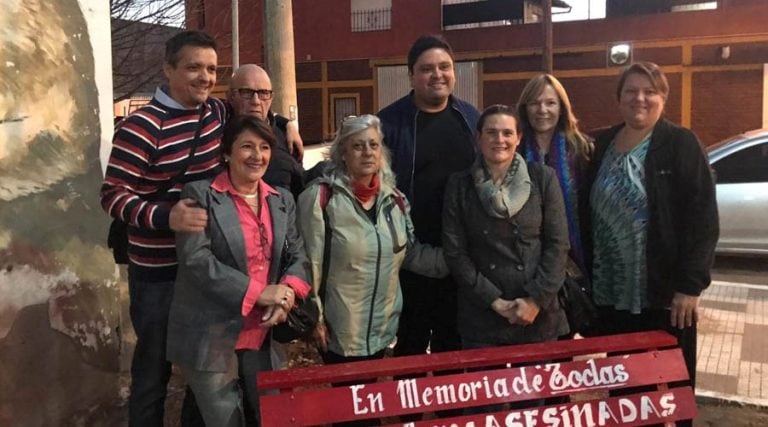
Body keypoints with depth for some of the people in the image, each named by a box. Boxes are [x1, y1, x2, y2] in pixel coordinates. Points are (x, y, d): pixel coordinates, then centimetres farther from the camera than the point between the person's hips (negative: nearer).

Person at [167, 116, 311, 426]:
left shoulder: (282, 200, 10)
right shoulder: (200, 195, -8)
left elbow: (298, 254, 8)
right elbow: (195, 259, -17)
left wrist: (289, 290, -14)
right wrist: (257, 292, -20)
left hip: (263, 331, 5)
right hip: (210, 333, -5)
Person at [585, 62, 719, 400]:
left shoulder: (681, 144, -5)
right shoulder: (603, 144, 10)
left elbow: (703, 218, -11)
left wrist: (690, 284, -15)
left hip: (663, 294, -4)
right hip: (609, 293, 5)